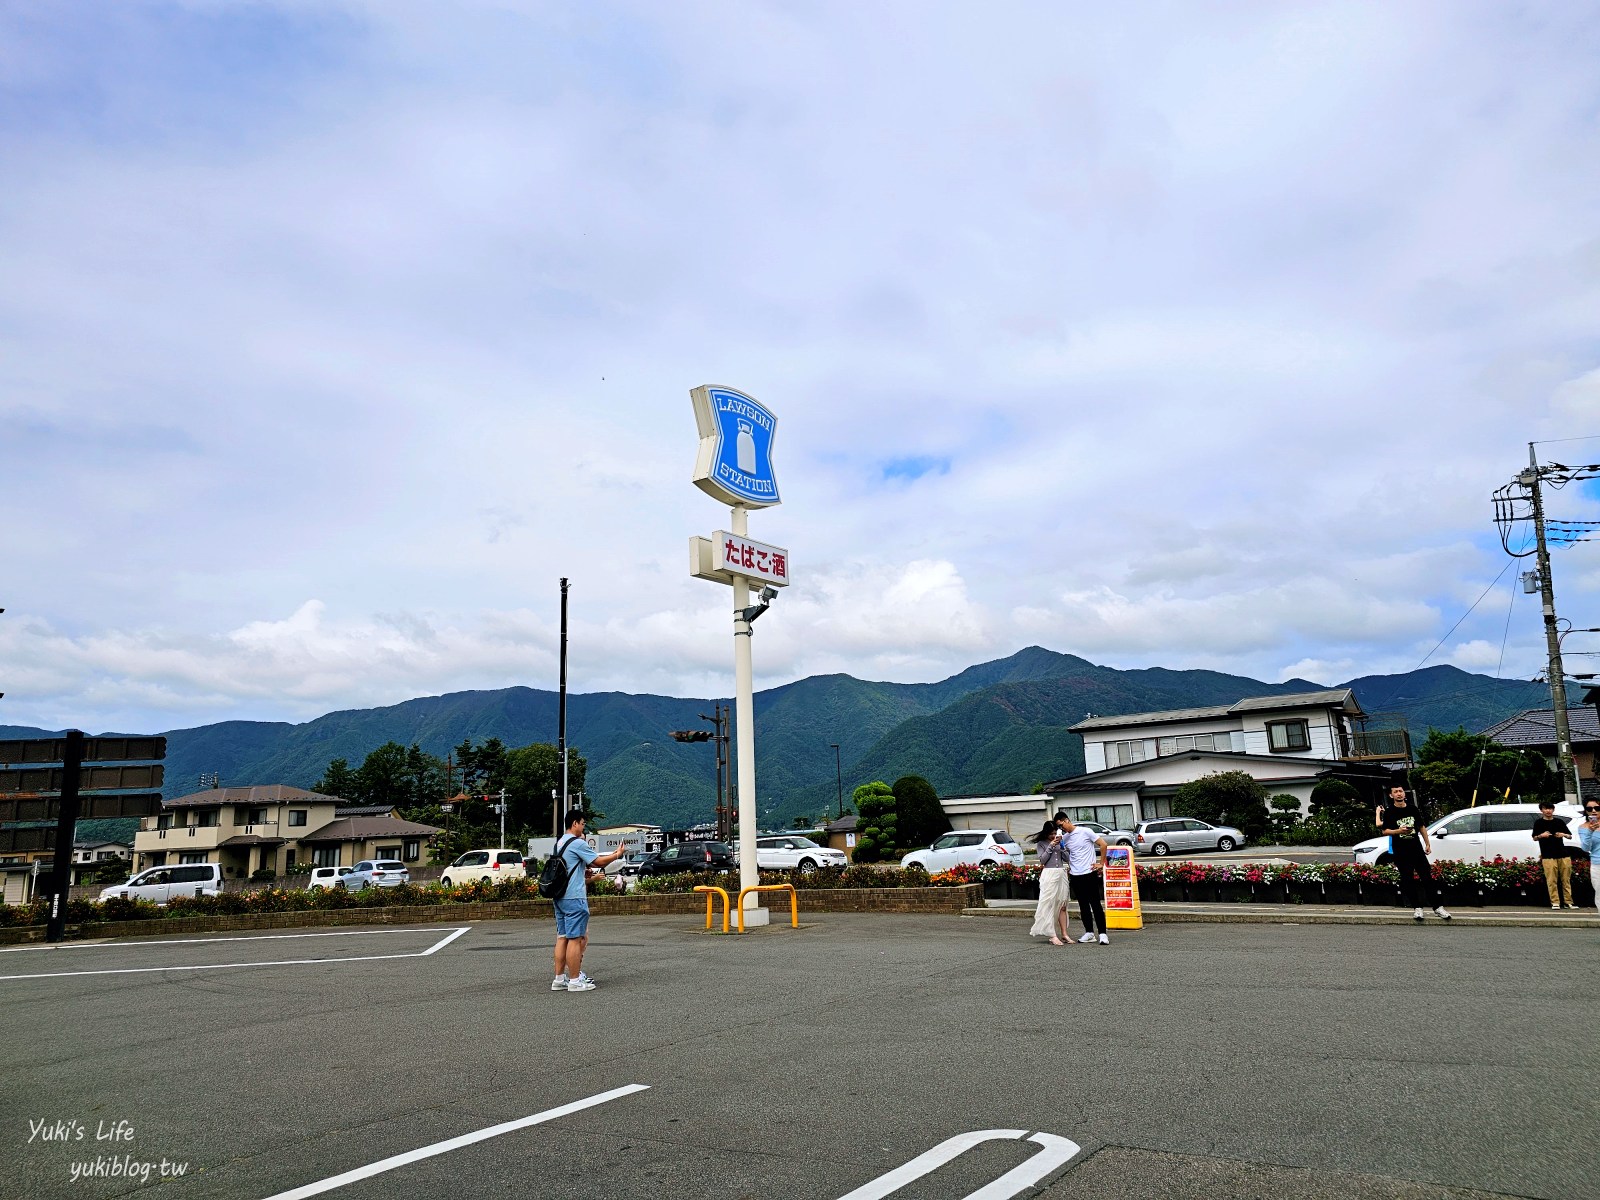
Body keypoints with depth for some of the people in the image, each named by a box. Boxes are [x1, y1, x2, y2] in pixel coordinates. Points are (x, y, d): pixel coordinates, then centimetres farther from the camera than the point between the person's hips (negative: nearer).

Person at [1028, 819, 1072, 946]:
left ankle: (1064, 934, 9)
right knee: (1049, 905, -8)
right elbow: (1042, 860, -8)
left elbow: (1066, 858, 8)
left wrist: (1061, 846, -5)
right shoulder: (1041, 844, 2)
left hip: (1062, 874, 5)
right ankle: (1053, 936, -10)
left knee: (1062, 905, 5)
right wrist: (1051, 846, -11)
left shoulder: (1059, 841, 12)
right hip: (1049, 874, -5)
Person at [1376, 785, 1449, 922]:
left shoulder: (1412, 808, 8)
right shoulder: (1389, 811, -3)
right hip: (1400, 852, -2)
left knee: (1428, 878, 0)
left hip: (1417, 849, 2)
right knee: (1408, 881, 2)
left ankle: (1437, 908, 6)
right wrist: (1399, 831, -22)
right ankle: (1418, 908, 12)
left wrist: (1427, 844, 12)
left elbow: (1422, 827, 16)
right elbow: (1385, 830, -5)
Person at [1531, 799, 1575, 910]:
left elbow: (1570, 836, 17)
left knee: (1566, 879, 1)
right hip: (1548, 856, -3)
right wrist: (1541, 835, -12)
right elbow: (1534, 838, 8)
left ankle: (1568, 902, 7)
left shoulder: (1560, 822, 14)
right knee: (1552, 880, -6)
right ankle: (1555, 902, -4)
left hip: (1563, 854, 3)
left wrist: (1563, 835, -5)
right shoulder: (1539, 823, 7)